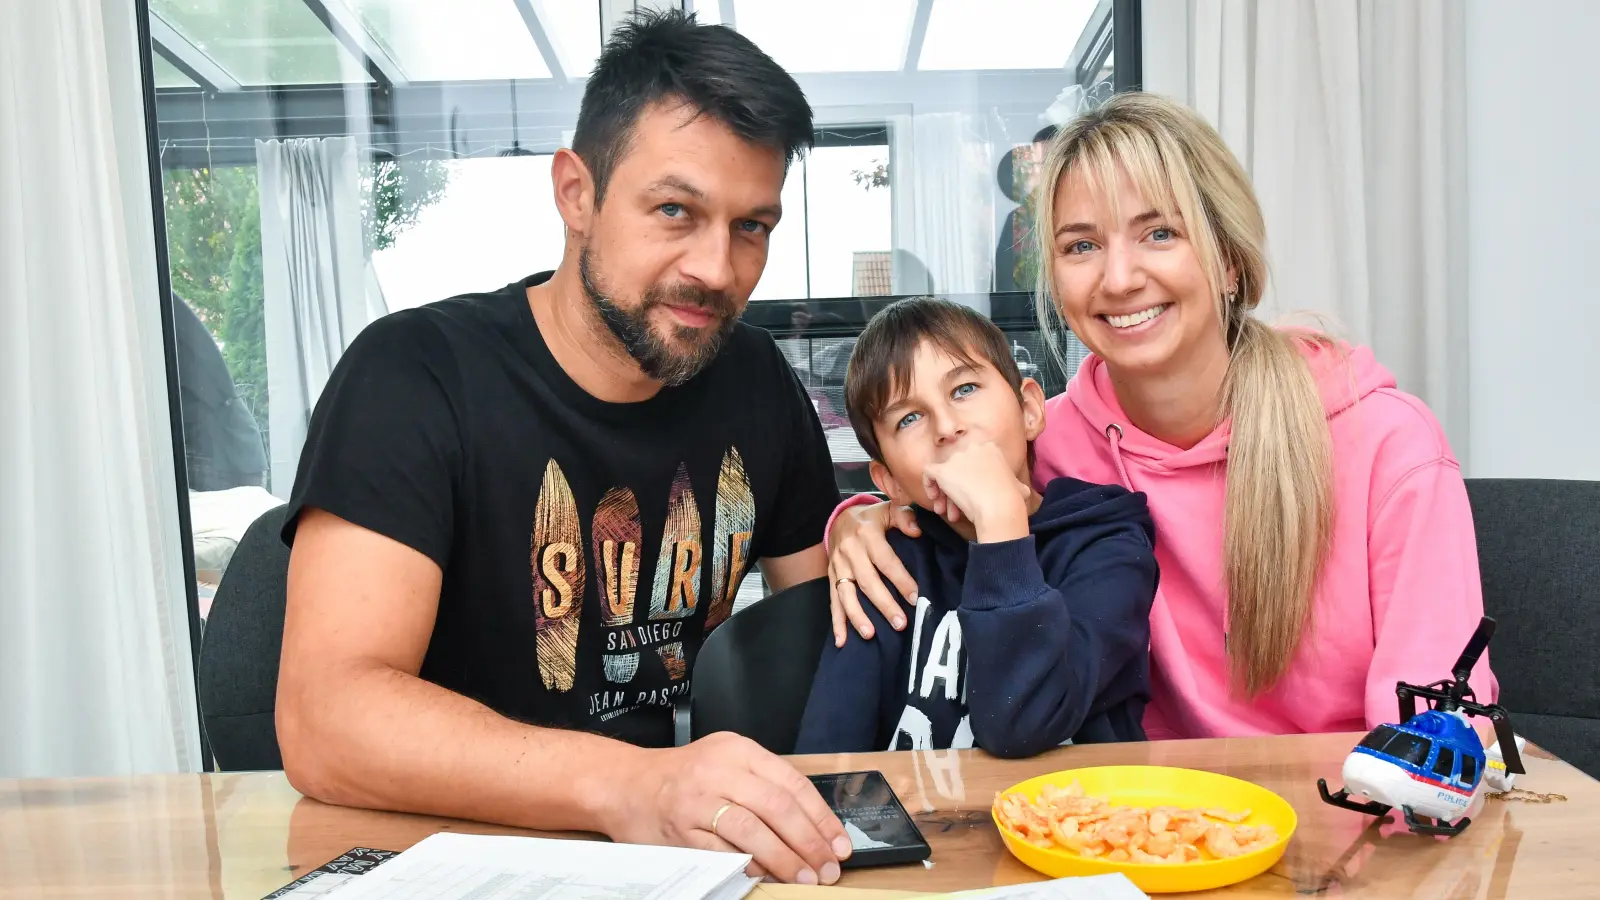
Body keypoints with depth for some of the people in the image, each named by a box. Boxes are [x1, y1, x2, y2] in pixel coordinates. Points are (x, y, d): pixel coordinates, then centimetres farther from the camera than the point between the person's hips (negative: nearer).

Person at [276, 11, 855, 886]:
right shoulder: (414, 376, -14)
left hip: (701, 846, 5)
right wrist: (627, 782, -37)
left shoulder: (757, 380, 1)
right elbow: (323, 720, -23)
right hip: (464, 848, -4)